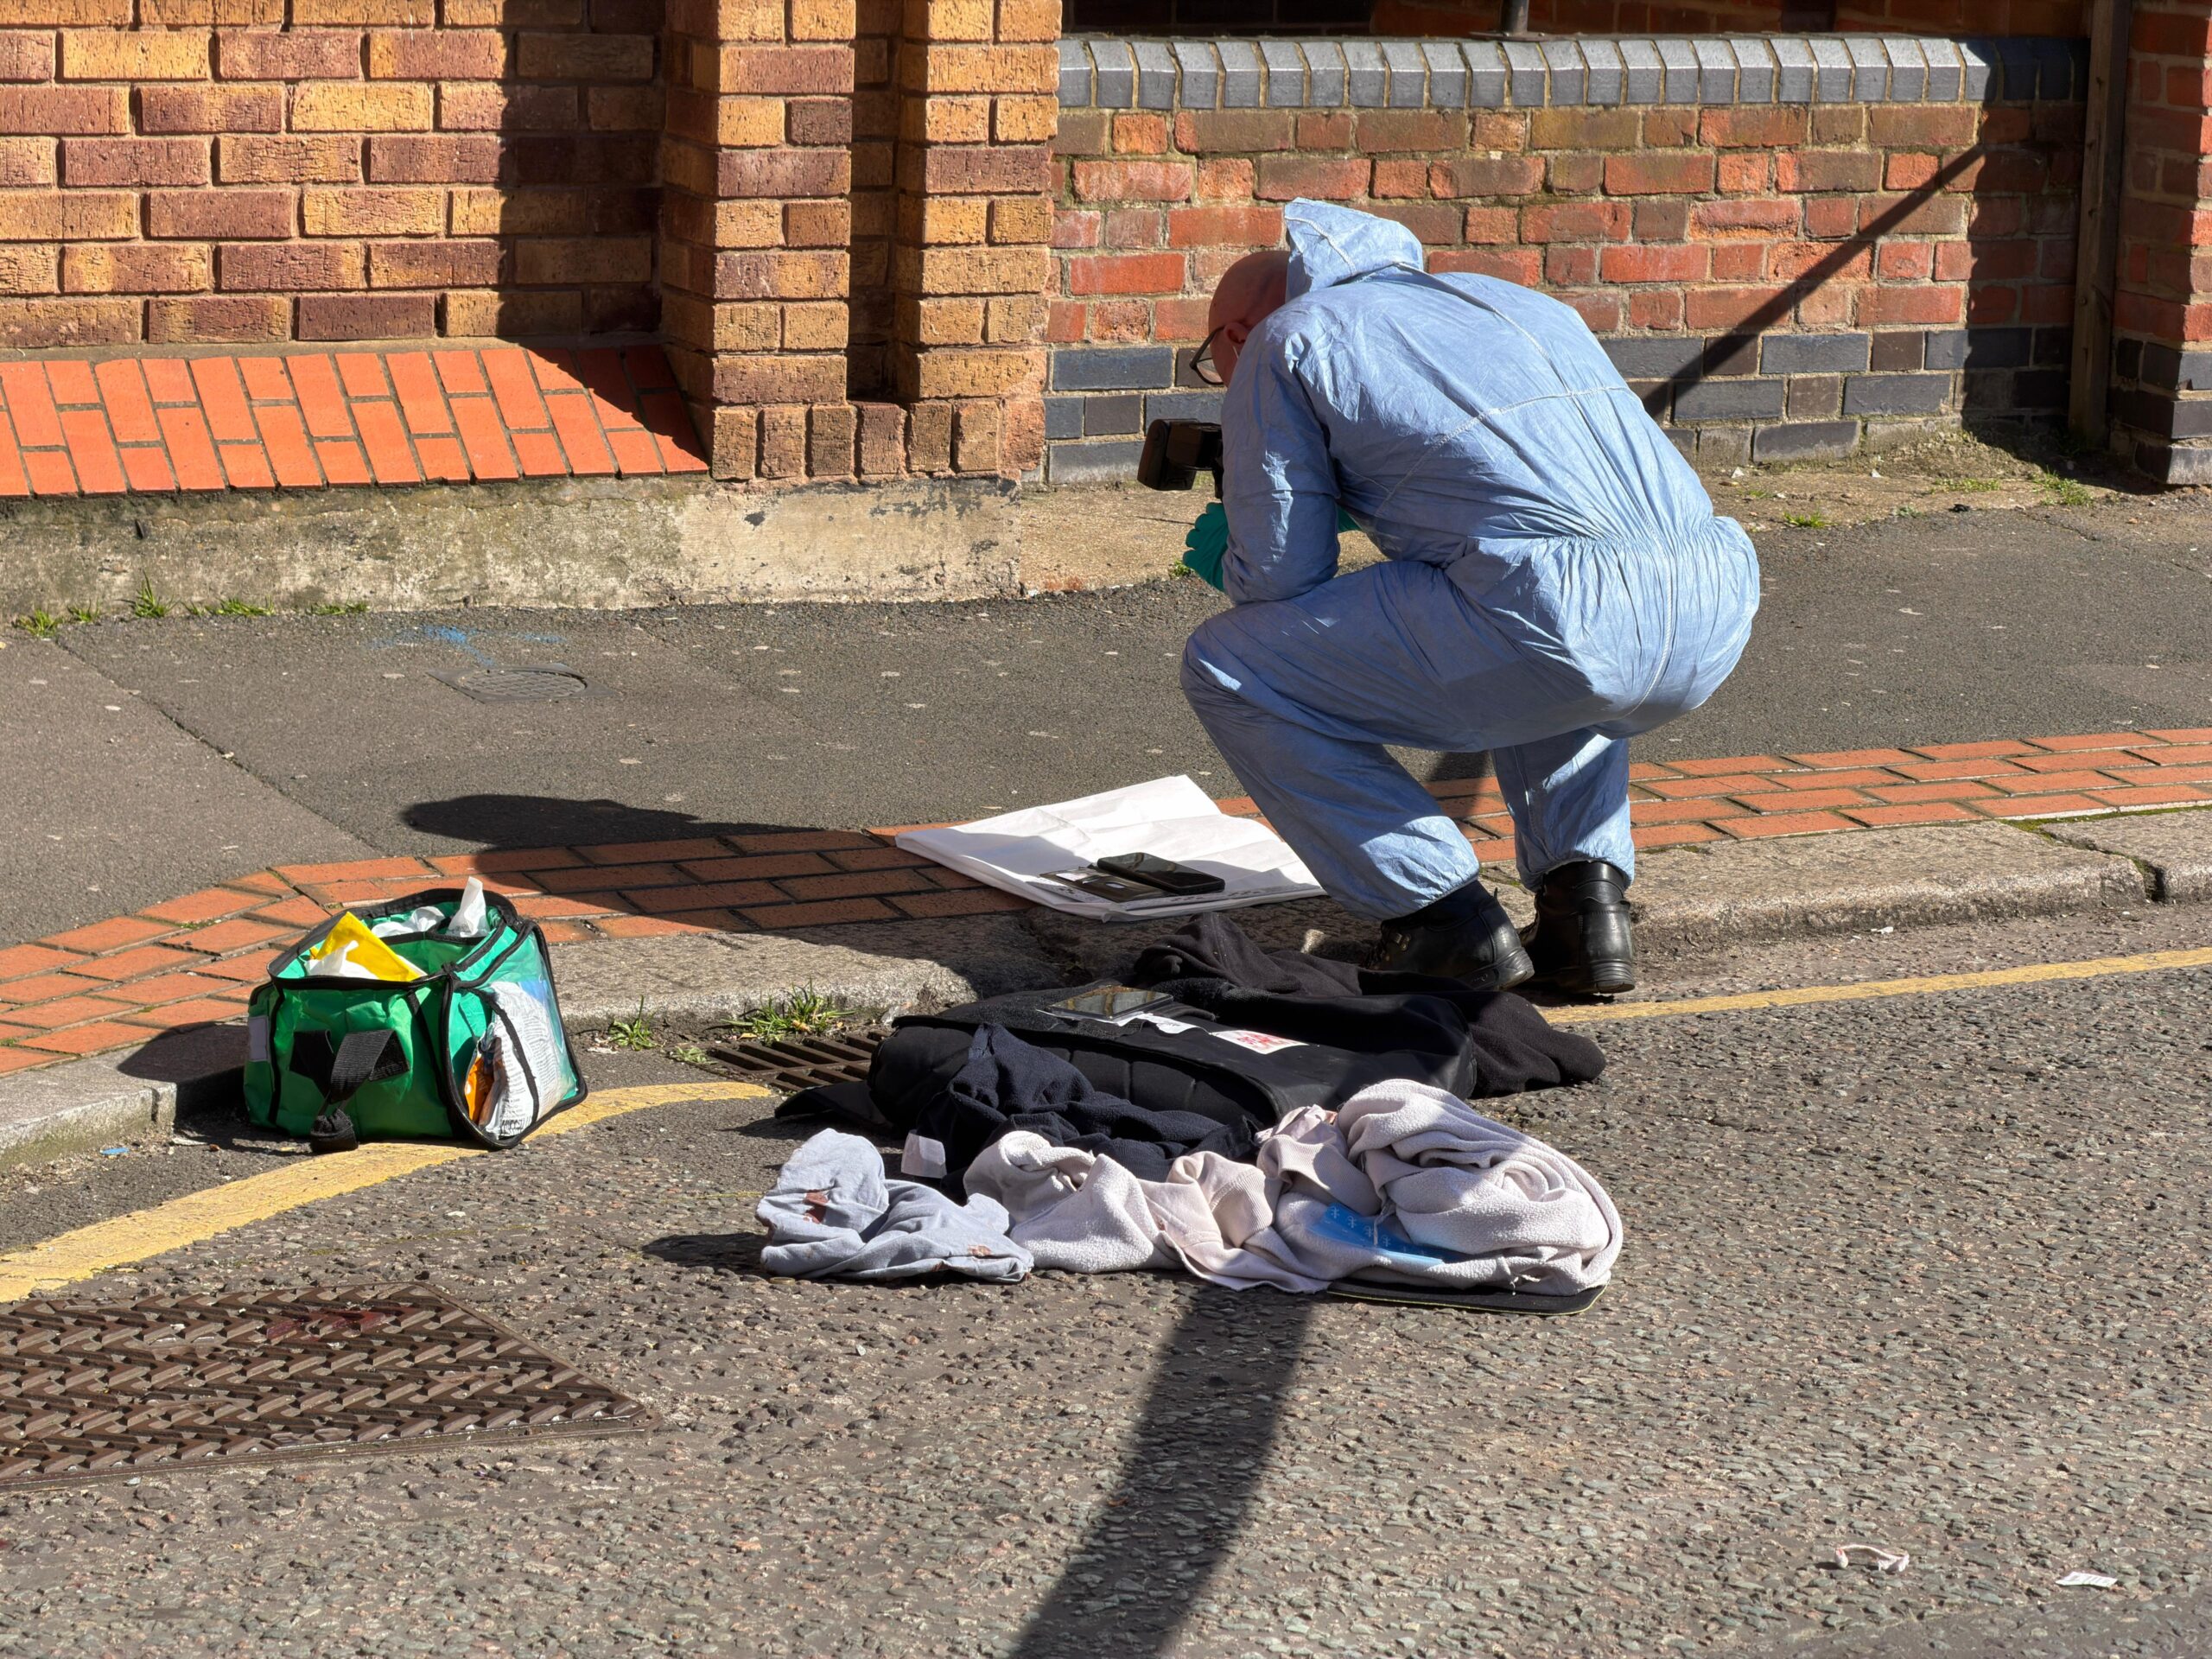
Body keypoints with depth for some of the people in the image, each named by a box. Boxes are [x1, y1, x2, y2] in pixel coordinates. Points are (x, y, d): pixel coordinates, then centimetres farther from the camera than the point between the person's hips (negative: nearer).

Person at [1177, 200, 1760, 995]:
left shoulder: (1283, 342, 14)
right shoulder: (1513, 298, 34)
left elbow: (1280, 579, 9)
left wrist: (1228, 562, 33)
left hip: (1572, 629, -7)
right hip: (1718, 621, 7)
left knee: (1228, 670, 11)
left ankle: (1447, 921, 8)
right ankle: (1587, 896, 21)